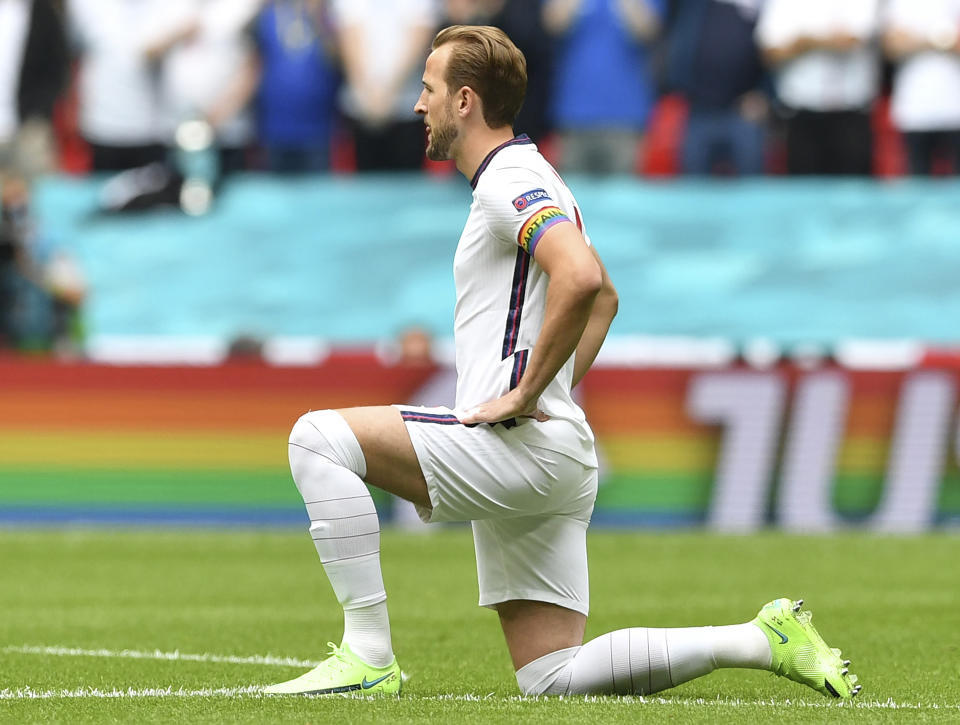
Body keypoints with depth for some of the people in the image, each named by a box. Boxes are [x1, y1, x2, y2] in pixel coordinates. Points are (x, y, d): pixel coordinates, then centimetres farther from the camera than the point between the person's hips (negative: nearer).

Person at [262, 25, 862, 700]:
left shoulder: (509, 181, -10)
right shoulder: (533, 177, 22)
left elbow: (581, 278, -29)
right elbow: (604, 298, 36)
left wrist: (525, 394, -23)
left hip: (518, 445, -10)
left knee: (319, 436, -13)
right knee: (554, 678, 8)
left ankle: (368, 655, -17)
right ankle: (765, 639, 7)